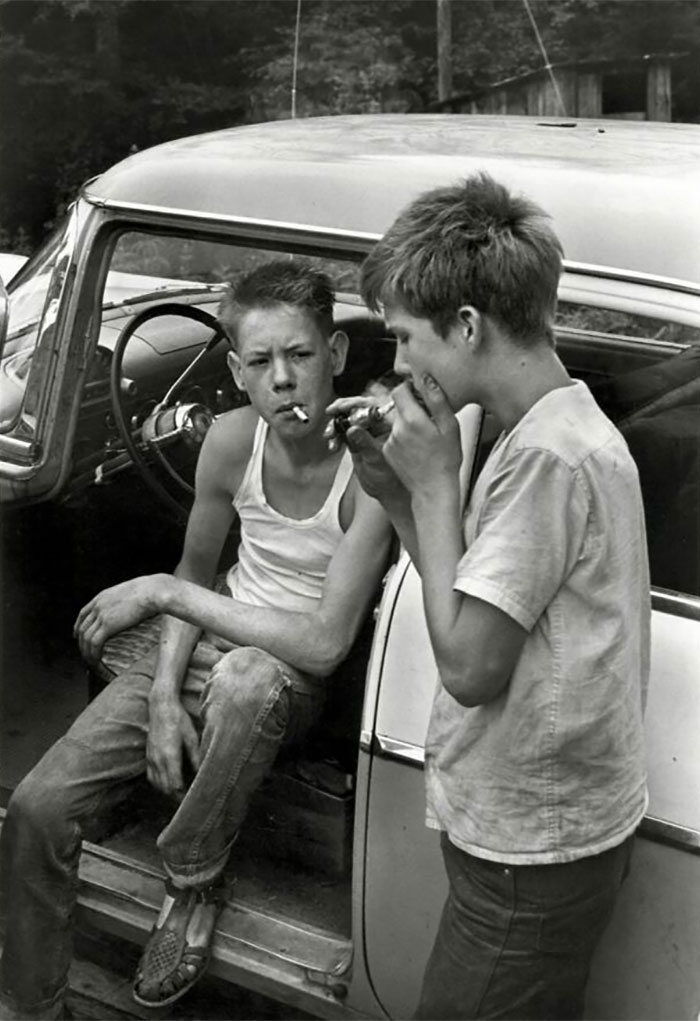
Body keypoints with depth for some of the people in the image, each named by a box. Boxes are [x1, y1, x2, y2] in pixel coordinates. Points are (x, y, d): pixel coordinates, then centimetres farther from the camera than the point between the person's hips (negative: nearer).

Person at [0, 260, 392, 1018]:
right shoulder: (234, 439, -11)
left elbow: (325, 644, -29)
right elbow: (197, 573, 4)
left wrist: (165, 592, -24)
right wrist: (164, 691, -11)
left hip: (291, 680, -4)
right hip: (206, 647, 4)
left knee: (245, 677, -42)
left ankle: (193, 881, -14)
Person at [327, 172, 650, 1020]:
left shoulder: (548, 455, -24)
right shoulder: (568, 427, 7)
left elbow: (467, 665, -23)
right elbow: (482, 607, 9)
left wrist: (436, 484, -17)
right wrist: (397, 490, 0)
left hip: (531, 853, -9)